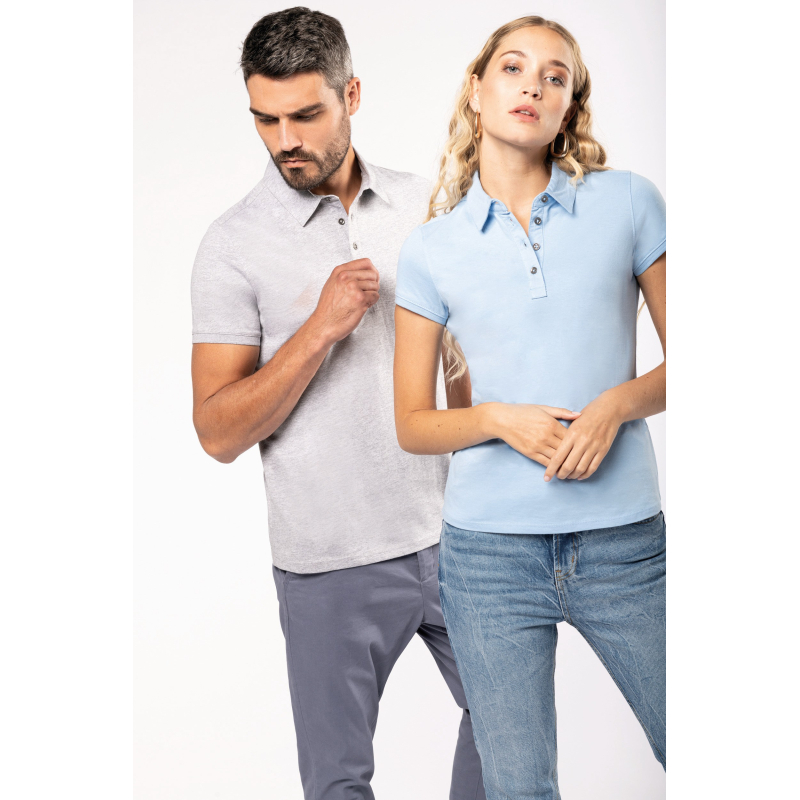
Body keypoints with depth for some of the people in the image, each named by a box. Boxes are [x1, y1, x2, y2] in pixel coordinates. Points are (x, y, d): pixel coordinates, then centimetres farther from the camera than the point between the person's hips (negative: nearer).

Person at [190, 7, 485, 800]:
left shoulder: (422, 204, 3)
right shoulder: (235, 244, -9)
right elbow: (218, 432, -13)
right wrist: (321, 327, -23)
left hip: (449, 534, 4)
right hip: (332, 564, -4)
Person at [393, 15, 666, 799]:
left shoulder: (628, 203, 2)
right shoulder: (431, 248, 4)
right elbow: (413, 424, 6)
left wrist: (619, 402, -14)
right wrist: (499, 419, -12)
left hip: (624, 542, 0)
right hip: (490, 551, 0)